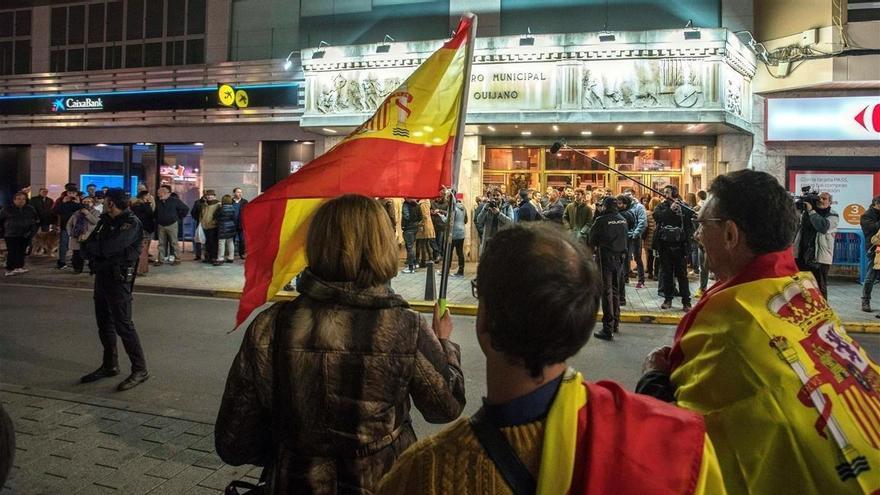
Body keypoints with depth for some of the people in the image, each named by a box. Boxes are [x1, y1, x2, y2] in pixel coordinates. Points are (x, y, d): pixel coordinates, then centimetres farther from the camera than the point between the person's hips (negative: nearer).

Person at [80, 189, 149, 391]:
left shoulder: (131, 223, -14)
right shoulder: (105, 221, 13)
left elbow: (108, 248, -24)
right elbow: (87, 247, 9)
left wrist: (90, 247, -5)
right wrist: (96, 251, -12)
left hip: (118, 279, -9)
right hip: (102, 276, 9)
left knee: (123, 325, -9)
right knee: (104, 323, 15)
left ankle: (140, 369, -3)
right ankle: (110, 365, 28)